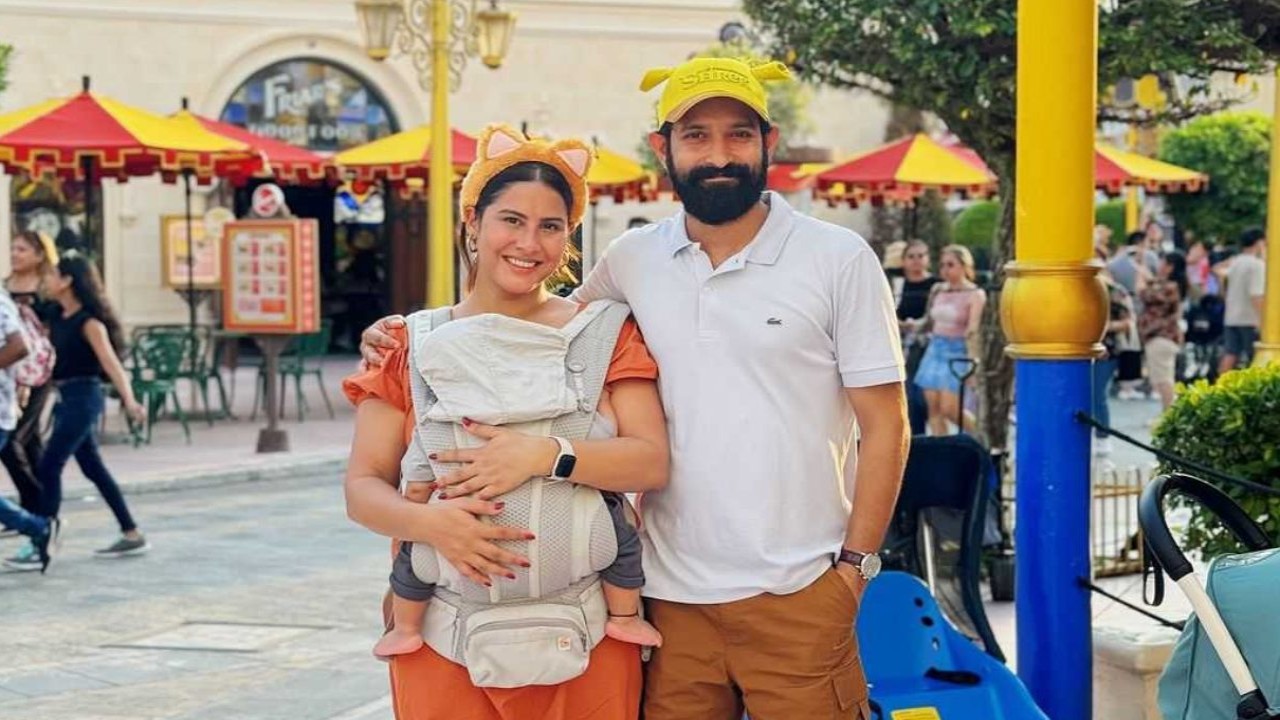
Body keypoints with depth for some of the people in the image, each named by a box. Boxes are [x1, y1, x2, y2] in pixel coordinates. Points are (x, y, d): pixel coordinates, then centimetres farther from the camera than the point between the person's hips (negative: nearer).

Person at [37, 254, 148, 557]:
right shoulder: (58, 318, 9)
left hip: (82, 398, -9)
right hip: (65, 398, 9)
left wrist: (129, 401, -34)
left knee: (48, 467, -10)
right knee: (93, 468, 11)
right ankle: (132, 535, 18)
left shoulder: (89, 322, -15)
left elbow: (111, 362, -24)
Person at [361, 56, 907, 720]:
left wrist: (855, 565, -4)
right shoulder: (632, 260, 6)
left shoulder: (839, 260, -1)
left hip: (795, 595, -3)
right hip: (670, 591, 3)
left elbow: (884, 426, 1)